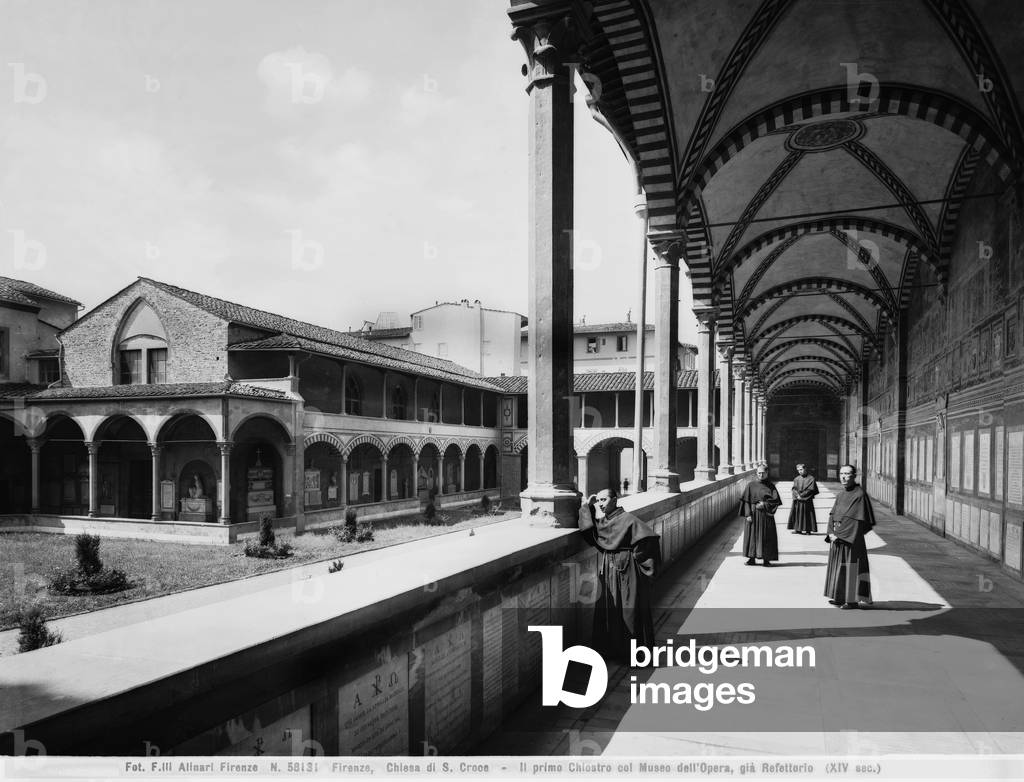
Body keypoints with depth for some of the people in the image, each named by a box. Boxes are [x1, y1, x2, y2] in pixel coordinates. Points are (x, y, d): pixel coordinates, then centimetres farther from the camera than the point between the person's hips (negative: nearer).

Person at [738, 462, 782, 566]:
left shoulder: (770, 486, 2)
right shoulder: (751, 485, 1)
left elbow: (776, 500, -4)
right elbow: (746, 501, -2)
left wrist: (764, 504, -16)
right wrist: (748, 514, -11)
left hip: (766, 515, 0)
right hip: (753, 514, 0)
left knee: (766, 537, 1)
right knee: (752, 535, 3)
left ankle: (766, 559, 8)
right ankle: (752, 558, 10)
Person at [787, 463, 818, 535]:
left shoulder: (811, 478, -1)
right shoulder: (796, 479, 10)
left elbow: (810, 490, -8)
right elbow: (794, 488, 4)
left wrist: (801, 495, -12)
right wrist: (797, 495, -14)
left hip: (807, 501, -4)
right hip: (797, 501, 4)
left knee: (807, 515, -2)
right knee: (797, 514, 2)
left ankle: (808, 530, 2)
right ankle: (798, 529, 6)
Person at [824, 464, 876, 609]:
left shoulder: (860, 494, -15)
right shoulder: (841, 494, 11)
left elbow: (857, 520, -19)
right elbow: (832, 514, 9)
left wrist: (840, 533, -17)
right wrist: (832, 532, -6)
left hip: (852, 538, -8)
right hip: (839, 537, 8)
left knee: (851, 567, -1)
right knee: (838, 565, 12)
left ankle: (852, 600, 7)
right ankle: (840, 597, 21)